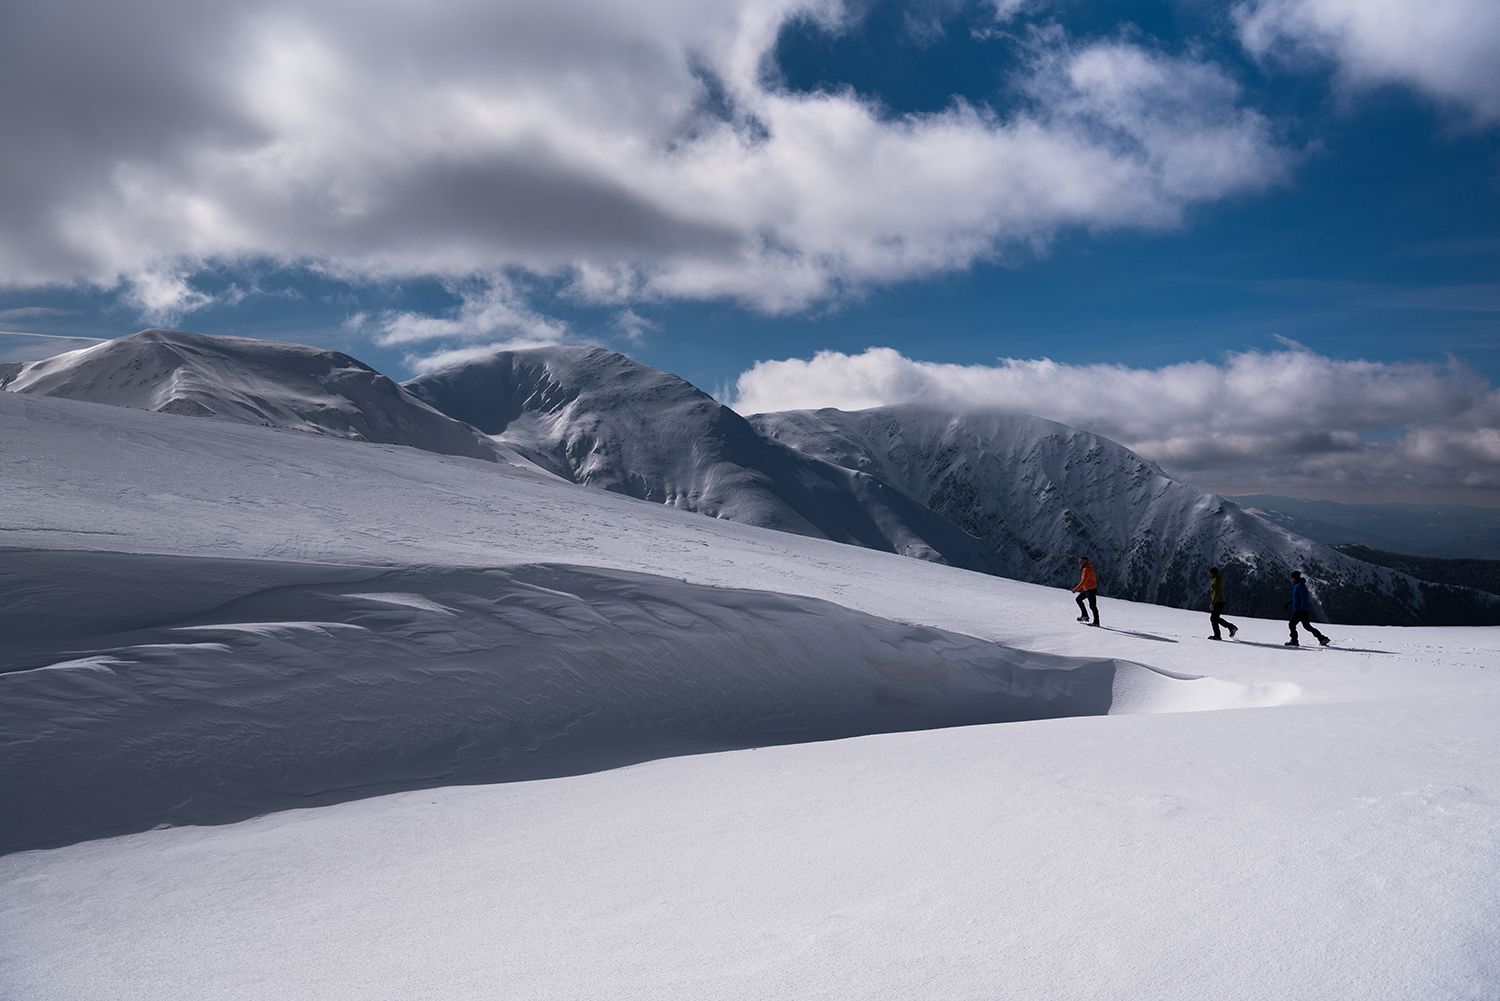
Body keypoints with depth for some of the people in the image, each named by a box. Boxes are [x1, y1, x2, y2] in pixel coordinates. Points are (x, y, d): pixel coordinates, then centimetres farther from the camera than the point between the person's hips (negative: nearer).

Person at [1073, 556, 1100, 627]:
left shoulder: (1087, 569, -19)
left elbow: (1083, 581, -26)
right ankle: (1085, 615, 15)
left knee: (1092, 606, -5)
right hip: (1086, 589, 11)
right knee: (1079, 599, 14)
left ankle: (1096, 622, 1)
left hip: (1091, 589, -11)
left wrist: (1076, 589, -24)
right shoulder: (1085, 568, 13)